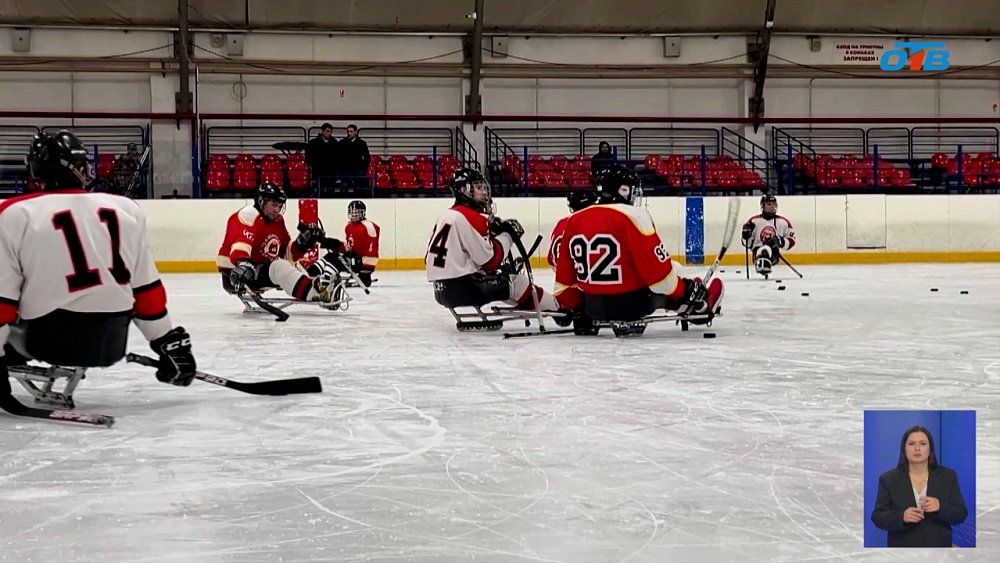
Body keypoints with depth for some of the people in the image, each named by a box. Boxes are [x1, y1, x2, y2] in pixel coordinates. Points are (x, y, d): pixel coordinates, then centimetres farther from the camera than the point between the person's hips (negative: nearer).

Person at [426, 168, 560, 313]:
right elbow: (490, 260, -14)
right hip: (462, 287, -10)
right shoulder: (470, 217, -14)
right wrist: (507, 235, -1)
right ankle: (553, 307, 11)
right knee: (515, 281, 2)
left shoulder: (447, 216, 15)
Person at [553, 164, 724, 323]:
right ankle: (700, 305, 34)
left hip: (592, 307, 6)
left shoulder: (573, 221, 0)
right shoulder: (633, 216, -16)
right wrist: (685, 290, 1)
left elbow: (565, 280, 5)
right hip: (633, 304, -5)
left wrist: (574, 308, 20)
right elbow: (657, 268, -15)